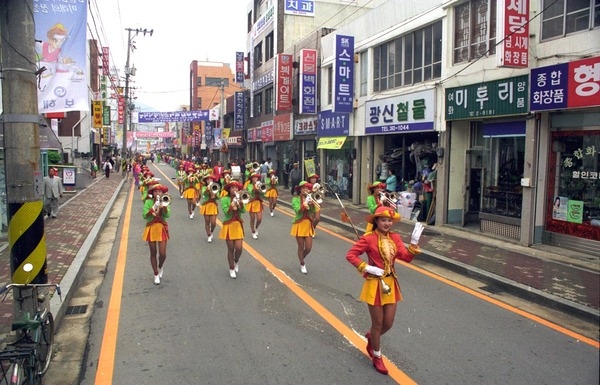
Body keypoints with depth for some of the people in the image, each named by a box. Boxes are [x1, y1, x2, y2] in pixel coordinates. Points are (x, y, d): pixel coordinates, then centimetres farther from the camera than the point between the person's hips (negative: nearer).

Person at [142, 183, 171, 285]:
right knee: (153, 253, 8)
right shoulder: (148, 202, -6)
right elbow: (144, 215, -18)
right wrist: (154, 207, -27)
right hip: (151, 228, -1)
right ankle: (156, 275, 23)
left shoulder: (164, 201, -1)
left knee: (162, 254, -4)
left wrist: (164, 206, -30)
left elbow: (167, 215, -17)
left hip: (162, 228, 1)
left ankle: (160, 267, 30)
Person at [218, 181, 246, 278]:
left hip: (238, 225, 3)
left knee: (239, 248, -4)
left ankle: (236, 262, 27)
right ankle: (231, 269, 21)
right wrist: (233, 204, -29)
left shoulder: (239, 199, 3)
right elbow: (226, 212, -19)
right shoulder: (225, 199, -8)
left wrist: (240, 202, -26)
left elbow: (243, 211, -11)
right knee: (231, 249, 5)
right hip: (229, 226, -3)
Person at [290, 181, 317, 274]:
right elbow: (298, 210, -19)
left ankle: (302, 258, 33)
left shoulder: (310, 199, 8)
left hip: (308, 225, 4)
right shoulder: (296, 199, -5)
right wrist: (305, 203, -23)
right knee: (301, 247, 4)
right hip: (300, 225, -4)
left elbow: (314, 211, -5)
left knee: (308, 248, 3)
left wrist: (312, 204, -21)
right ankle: (302, 264, 23)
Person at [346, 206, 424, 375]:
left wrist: (414, 242, -17)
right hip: (375, 284, -5)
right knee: (378, 324, 8)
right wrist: (366, 268, -21)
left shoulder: (395, 237, 1)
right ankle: (377, 357, 30)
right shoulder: (368, 239, -15)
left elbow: (407, 257, -5)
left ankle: (371, 337, 45)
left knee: (388, 323, 13)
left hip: (391, 284, 5)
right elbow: (350, 255, -14)